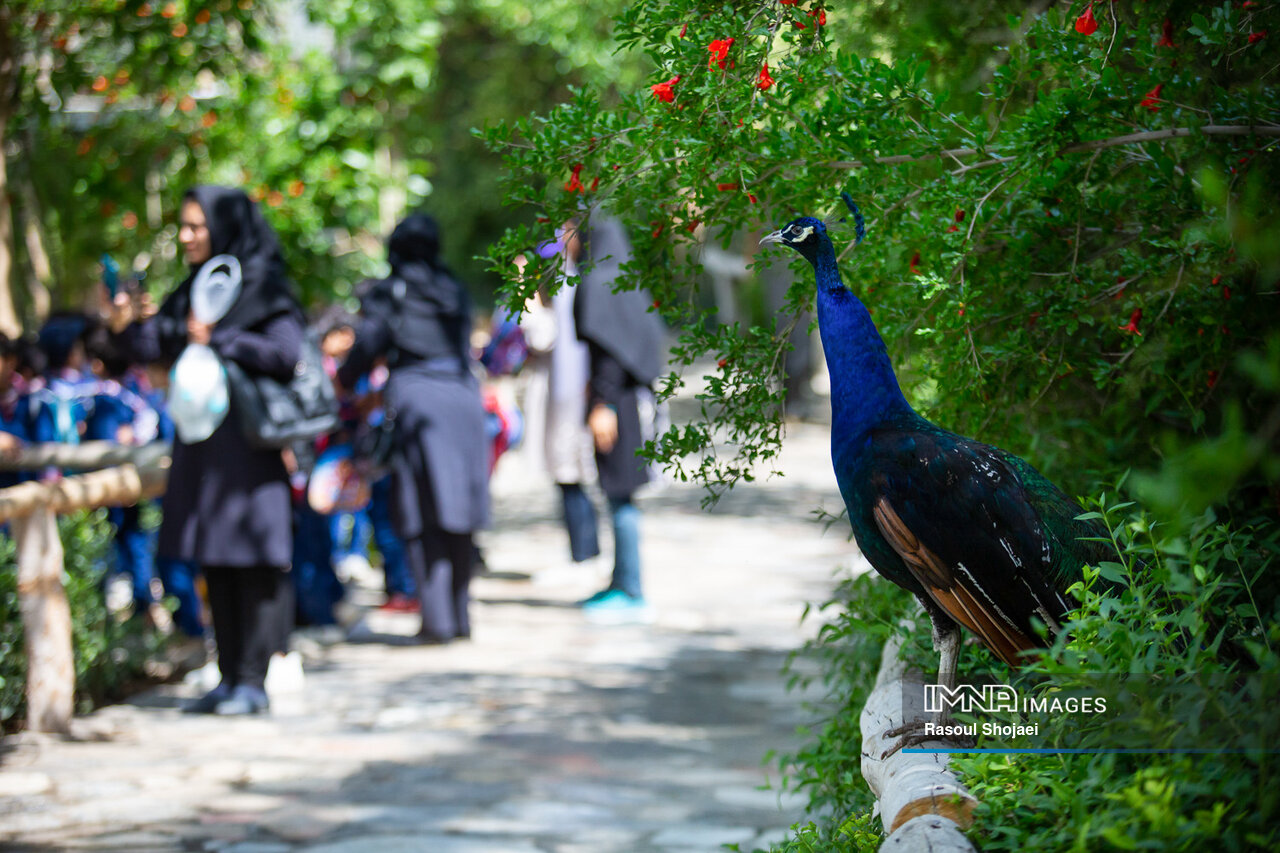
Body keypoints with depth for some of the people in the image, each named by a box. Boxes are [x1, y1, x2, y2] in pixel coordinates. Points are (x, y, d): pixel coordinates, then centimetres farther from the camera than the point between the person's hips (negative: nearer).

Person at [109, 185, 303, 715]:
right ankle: (230, 676, 14)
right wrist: (128, 326, -8)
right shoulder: (194, 289, 14)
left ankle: (252, 681, -2)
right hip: (202, 438, 7)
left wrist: (218, 339, -17)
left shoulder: (263, 288, -7)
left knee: (252, 560, -5)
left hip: (248, 438, -7)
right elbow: (155, 346, 11)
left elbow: (286, 352, -18)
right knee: (215, 562, 9)